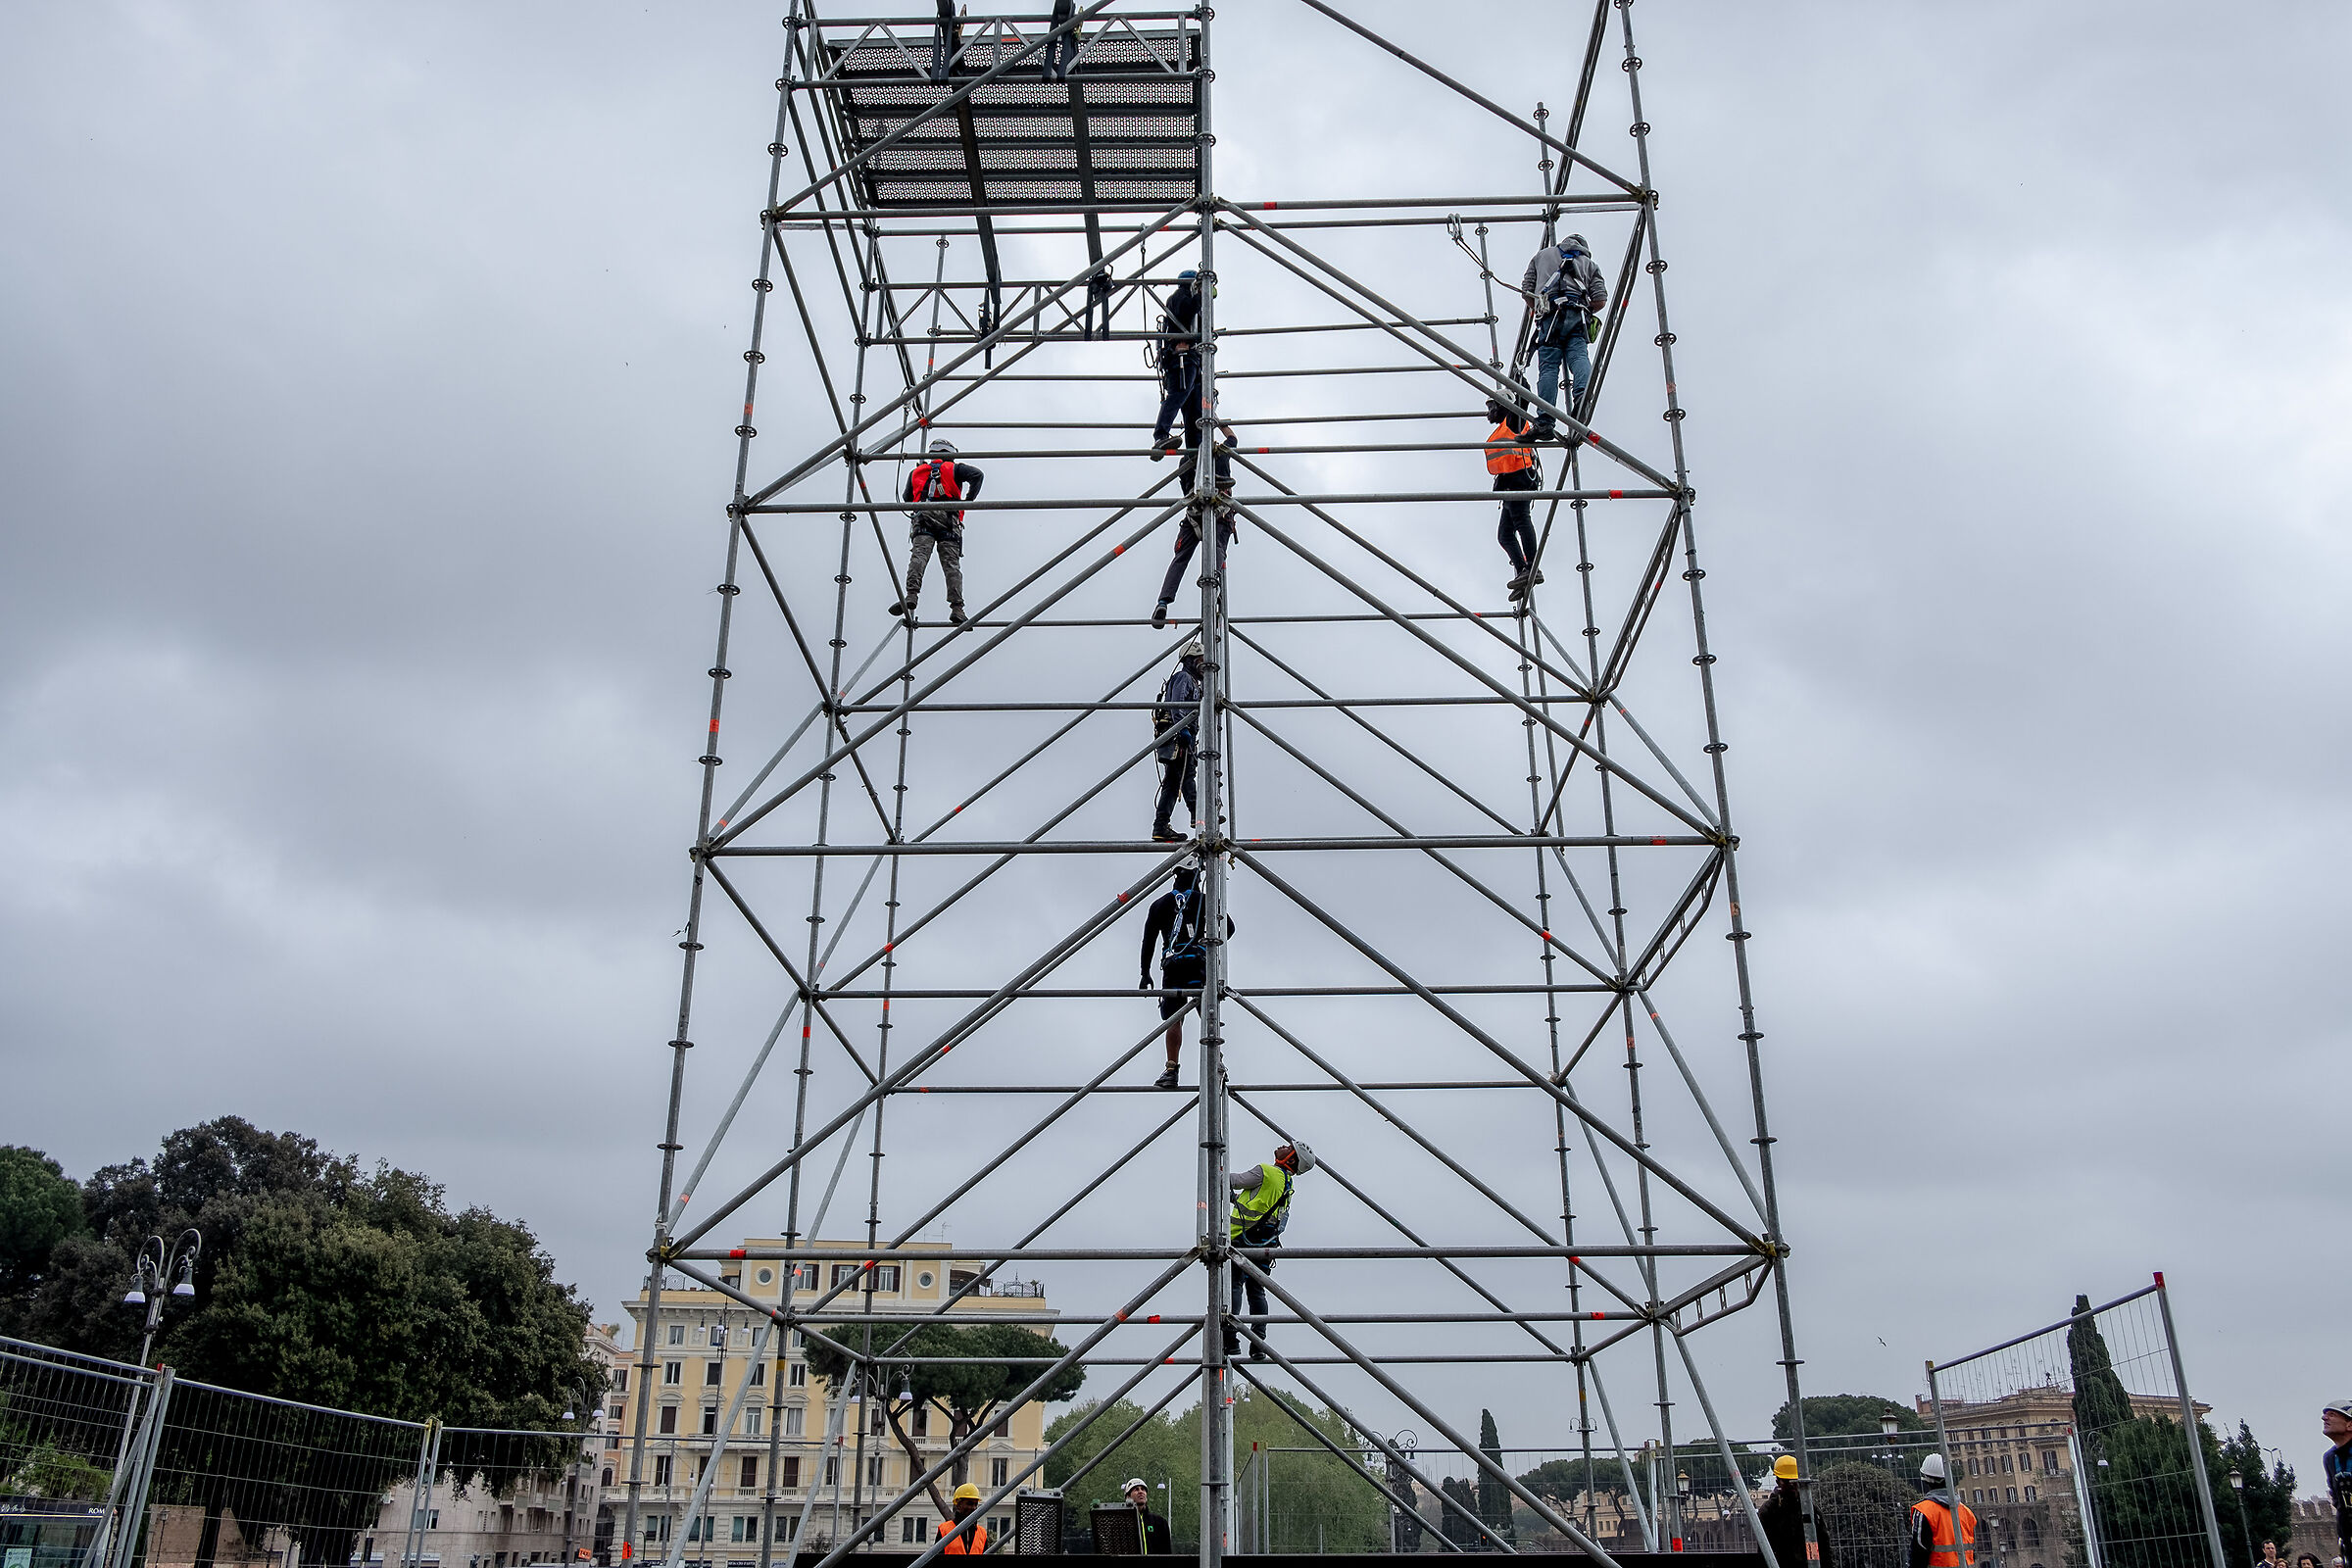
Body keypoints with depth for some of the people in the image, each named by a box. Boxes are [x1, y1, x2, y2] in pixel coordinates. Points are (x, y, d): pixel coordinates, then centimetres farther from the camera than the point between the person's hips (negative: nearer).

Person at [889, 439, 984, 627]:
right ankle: (957, 609, -16)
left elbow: (907, 499, 35)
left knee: (918, 557, -16)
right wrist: (968, 501, 11)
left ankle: (911, 597, -37)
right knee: (951, 564, -5)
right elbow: (977, 475, 5)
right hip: (948, 520, -1)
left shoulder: (916, 472, 29)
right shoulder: (954, 469, 20)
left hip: (923, 519, 1)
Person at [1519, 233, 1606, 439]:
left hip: (1550, 314, -1)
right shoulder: (1588, 263, 29)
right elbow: (1600, 299, 16)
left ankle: (1545, 421, -19)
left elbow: (1526, 290, 21)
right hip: (1577, 316, 1)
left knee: (1548, 367, -8)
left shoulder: (1541, 255, 30)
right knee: (1579, 356, -11)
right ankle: (1582, 393, -44)